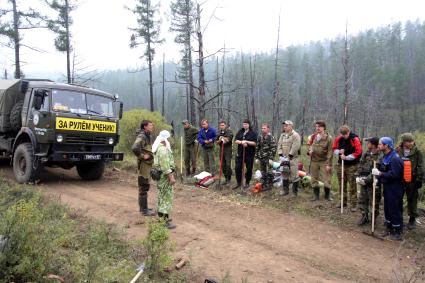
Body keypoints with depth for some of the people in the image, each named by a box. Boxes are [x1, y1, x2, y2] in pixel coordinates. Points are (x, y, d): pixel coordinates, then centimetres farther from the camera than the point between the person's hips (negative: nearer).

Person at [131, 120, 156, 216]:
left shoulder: (147, 136, 13)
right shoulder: (141, 136, -17)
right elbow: (134, 148, -35)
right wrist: (142, 156, -23)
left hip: (147, 165, 10)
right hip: (144, 165, -10)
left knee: (144, 187, 17)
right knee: (144, 187, -3)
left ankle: (143, 207, 27)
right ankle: (144, 210, 4)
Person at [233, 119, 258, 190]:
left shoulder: (253, 133, -2)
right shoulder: (240, 132, 10)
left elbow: (255, 143, -10)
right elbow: (236, 141, 1)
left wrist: (247, 142, -21)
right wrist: (242, 142, -17)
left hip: (249, 154, -3)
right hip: (240, 153, 4)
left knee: (249, 169, 4)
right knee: (237, 168, 4)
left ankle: (247, 183, 19)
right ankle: (239, 183, 18)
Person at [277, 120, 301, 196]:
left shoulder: (295, 135, -10)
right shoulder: (282, 135, 14)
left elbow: (295, 146, -18)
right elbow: (279, 145, 13)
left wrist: (290, 155, -20)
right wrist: (280, 154, 1)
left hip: (293, 158, -7)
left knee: (294, 175, -5)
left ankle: (295, 192, 7)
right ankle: (285, 190, 23)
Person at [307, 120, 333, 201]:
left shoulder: (328, 138, -7)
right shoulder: (313, 136, 5)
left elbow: (330, 152, -8)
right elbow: (310, 145, 19)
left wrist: (328, 164, -12)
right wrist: (310, 150, -5)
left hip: (324, 161, -4)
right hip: (314, 161, 4)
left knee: (326, 179, 0)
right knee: (314, 179, 9)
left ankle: (327, 195, 18)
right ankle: (316, 195, 22)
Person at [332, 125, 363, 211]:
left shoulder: (355, 139, -12)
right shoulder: (339, 139, 2)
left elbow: (358, 153, -14)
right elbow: (334, 149, 12)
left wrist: (347, 157, -17)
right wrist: (339, 152, -9)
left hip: (352, 165, -5)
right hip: (341, 164, 5)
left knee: (352, 185, -3)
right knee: (342, 184, 11)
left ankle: (353, 205, 5)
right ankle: (343, 202, 24)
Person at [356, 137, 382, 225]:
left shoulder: (379, 157, -19)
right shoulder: (365, 154, 5)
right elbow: (360, 166, 9)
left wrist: (366, 180, -22)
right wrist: (358, 177, -3)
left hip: (373, 183, -7)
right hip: (363, 182, 7)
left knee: (374, 202, 8)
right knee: (362, 200, 15)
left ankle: (374, 218, 26)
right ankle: (364, 217, 30)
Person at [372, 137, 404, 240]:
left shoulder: (395, 159, -20)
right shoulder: (385, 157, 9)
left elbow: (394, 175, -26)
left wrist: (380, 173, -24)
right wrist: (378, 181, 6)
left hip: (395, 189, -9)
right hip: (387, 187, 9)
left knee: (395, 210, 1)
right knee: (387, 209, 16)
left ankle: (398, 232, 14)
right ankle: (389, 228, 30)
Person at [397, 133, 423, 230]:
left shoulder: (417, 152, -3)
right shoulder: (398, 151, 0)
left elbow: (420, 166, -2)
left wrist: (419, 179, -6)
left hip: (412, 180, -1)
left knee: (412, 200, 6)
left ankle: (412, 219, 19)